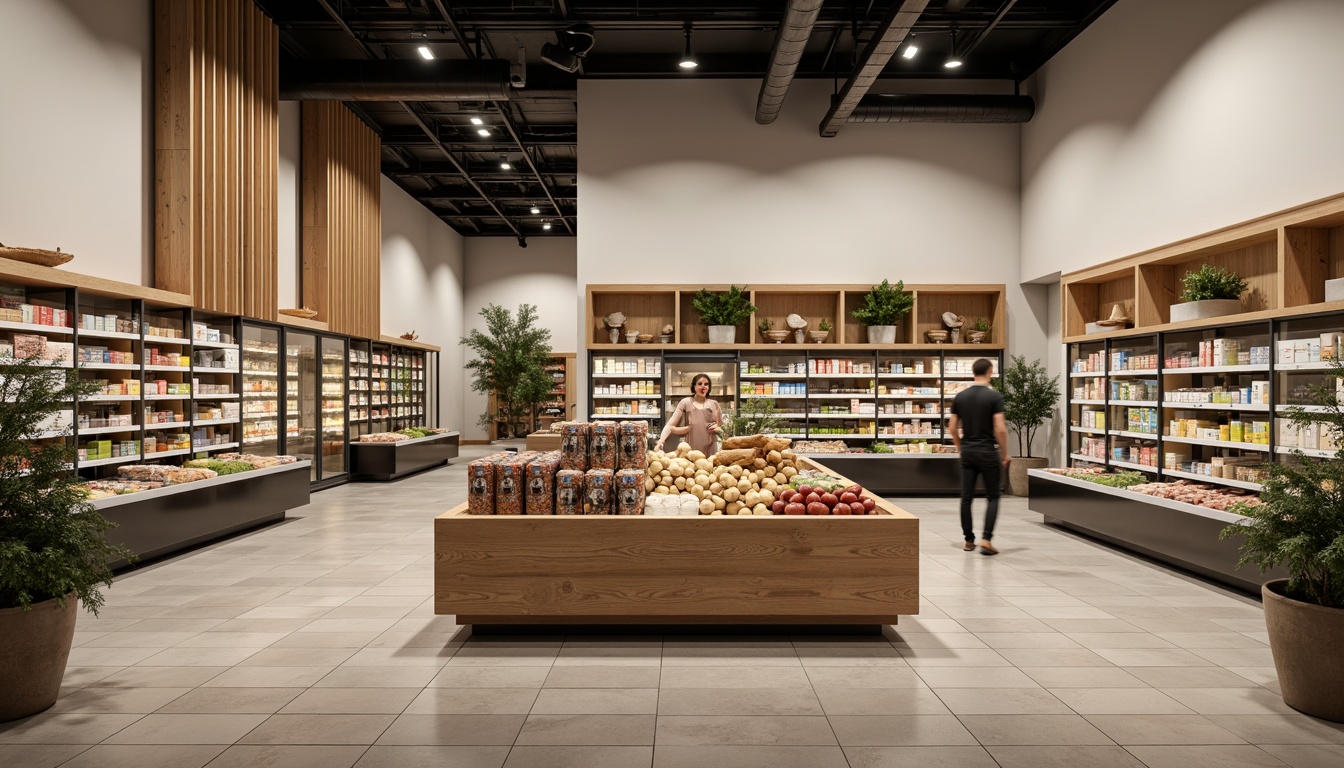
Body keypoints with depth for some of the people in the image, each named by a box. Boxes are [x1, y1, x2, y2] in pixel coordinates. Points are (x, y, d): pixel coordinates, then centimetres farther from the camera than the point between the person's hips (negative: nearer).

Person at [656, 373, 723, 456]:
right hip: (691, 450, -2)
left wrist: (717, 429, -4)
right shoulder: (686, 403, 2)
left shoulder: (714, 405, 10)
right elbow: (670, 426, -4)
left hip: (710, 451, 2)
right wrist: (661, 441, -20)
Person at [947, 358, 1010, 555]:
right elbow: (1000, 429, -14)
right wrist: (1004, 454, -3)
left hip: (967, 452, 4)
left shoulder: (960, 397, 4)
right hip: (988, 452, -4)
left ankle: (969, 540, 13)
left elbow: (952, 428, 6)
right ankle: (986, 539, -3)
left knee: (967, 497, 7)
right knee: (993, 497, 6)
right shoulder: (994, 396, -10)